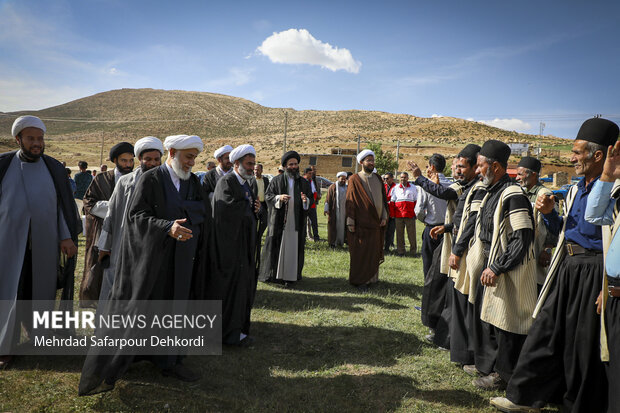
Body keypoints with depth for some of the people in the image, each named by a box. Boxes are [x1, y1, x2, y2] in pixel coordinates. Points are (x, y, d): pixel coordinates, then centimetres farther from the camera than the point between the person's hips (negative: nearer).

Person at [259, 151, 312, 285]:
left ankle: (290, 275, 11)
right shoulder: (276, 180, 4)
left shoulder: (304, 183, 11)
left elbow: (311, 200, 10)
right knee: (276, 247, 0)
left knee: (294, 248, 3)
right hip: (279, 221, -2)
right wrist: (278, 198, -17)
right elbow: (267, 196, 2)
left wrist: (306, 200, -13)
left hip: (296, 222, 2)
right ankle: (272, 274, 11)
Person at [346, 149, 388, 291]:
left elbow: (383, 198, 15)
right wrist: (350, 222, -11)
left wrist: (384, 216, 6)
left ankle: (372, 278, 25)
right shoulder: (355, 179, -4)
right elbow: (350, 201, -7)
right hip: (361, 224, -5)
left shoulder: (377, 178, 12)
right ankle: (360, 280, 10)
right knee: (360, 253, 0)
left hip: (376, 223, 5)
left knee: (374, 252, 11)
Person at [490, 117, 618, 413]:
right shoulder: (576, 190, 12)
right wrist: (550, 213, 5)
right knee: (545, 332, 12)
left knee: (584, 344, 6)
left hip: (593, 273, -8)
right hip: (566, 267, 8)